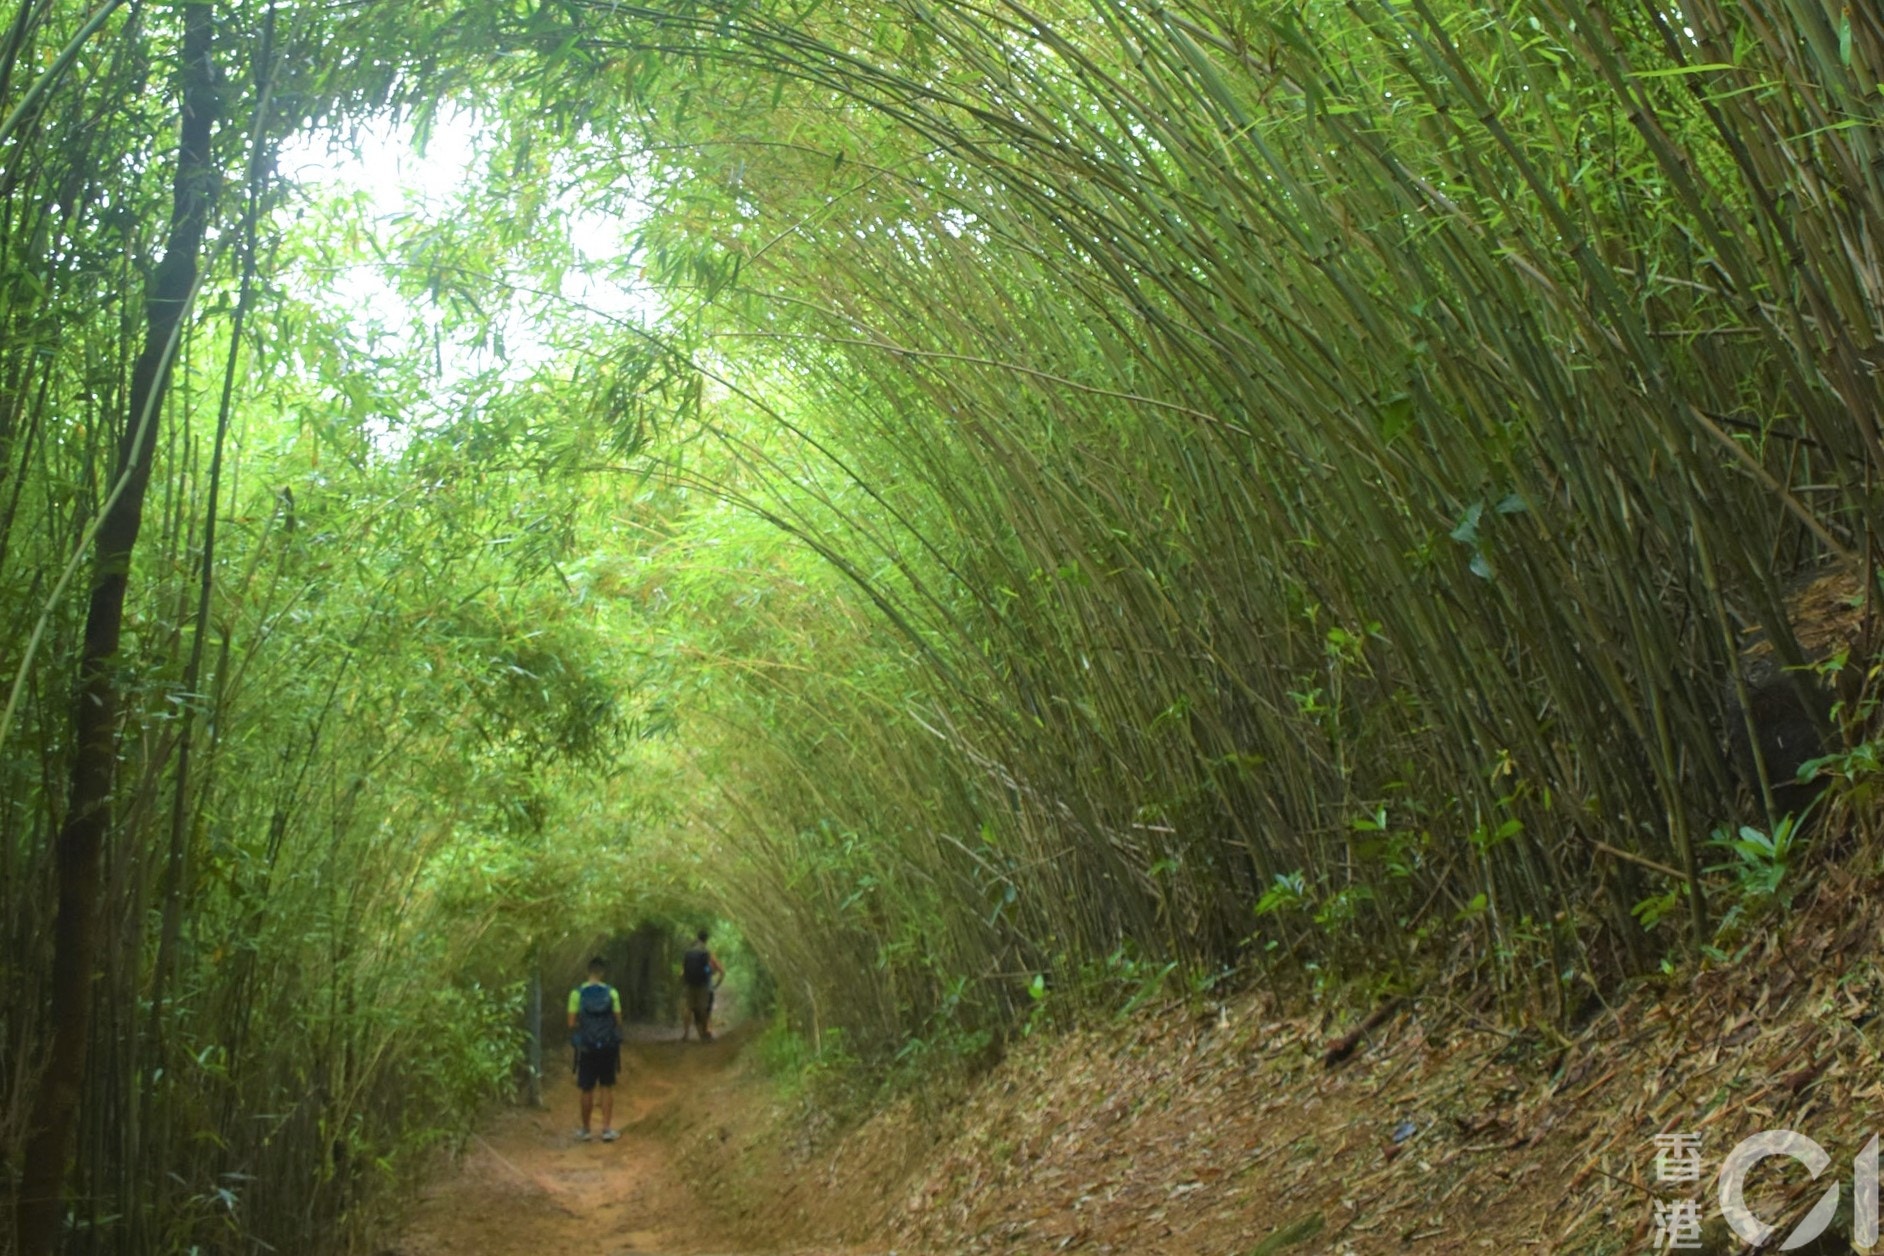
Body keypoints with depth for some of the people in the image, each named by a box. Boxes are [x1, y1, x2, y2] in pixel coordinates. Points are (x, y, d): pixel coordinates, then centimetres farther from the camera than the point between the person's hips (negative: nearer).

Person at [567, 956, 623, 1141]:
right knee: (607, 1087, 10)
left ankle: (585, 1130, 18)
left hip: (586, 1047, 0)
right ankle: (607, 1129, 7)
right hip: (608, 1046, 1)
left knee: (587, 1089, 8)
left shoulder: (577, 993, -6)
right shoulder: (611, 992, -5)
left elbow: (572, 1023, -8)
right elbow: (618, 1020, -5)